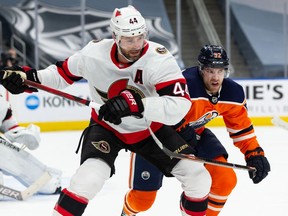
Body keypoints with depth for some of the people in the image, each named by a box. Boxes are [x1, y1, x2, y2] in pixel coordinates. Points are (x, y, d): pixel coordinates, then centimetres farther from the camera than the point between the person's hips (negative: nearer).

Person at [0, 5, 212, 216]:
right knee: (88, 179, -28)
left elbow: (179, 105, -40)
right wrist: (29, 78, -13)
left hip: (151, 129, 1)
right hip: (107, 126, -1)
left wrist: (136, 103, -51)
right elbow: (65, 72, 0)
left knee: (199, 177, -5)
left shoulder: (160, 59, -29)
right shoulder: (93, 53, -22)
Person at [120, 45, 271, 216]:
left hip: (194, 133, 6)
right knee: (143, 199, -4)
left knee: (225, 180, -12)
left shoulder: (233, 93, -12)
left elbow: (242, 128, 2)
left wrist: (255, 154, -5)